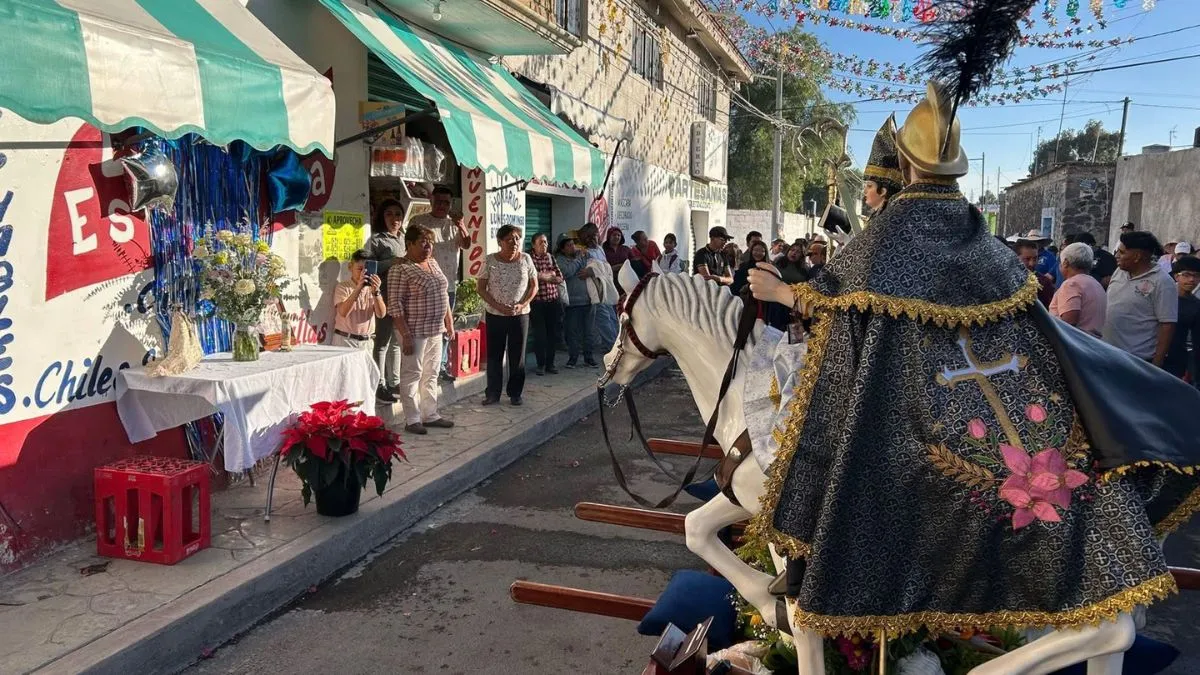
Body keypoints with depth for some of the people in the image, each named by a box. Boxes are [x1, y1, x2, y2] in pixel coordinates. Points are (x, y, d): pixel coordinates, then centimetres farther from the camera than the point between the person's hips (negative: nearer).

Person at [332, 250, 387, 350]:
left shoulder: (372, 287, 8)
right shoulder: (343, 287, -1)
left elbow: (381, 314, -5)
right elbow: (343, 312, -20)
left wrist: (376, 292, -21)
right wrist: (358, 288, -27)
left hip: (366, 342, 4)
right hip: (345, 340, -3)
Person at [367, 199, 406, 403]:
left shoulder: (404, 238, 18)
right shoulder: (376, 239, -3)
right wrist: (391, 262, -19)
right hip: (385, 296, -7)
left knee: (397, 341, 13)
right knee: (382, 342, -2)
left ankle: (394, 382, 22)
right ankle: (380, 386, 3)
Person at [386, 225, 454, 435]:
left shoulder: (433, 263, 11)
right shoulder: (400, 269, -13)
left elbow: (443, 294, 19)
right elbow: (395, 304, -17)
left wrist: (449, 320, 16)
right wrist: (405, 334, -21)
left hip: (436, 330, 8)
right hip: (414, 331, -8)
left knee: (431, 374, 13)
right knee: (412, 374, 0)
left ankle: (430, 414, 23)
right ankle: (412, 420, 7)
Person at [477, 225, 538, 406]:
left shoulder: (526, 259, -2)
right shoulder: (490, 261, -6)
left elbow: (534, 286, 3)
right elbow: (481, 288, -4)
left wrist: (522, 304, -12)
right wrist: (498, 306, -15)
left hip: (520, 315, 1)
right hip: (495, 315, -1)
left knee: (517, 356, 6)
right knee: (494, 355, 5)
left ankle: (515, 393, 18)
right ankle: (493, 394, 15)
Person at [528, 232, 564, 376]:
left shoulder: (551, 258, 10)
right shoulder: (529, 259, -5)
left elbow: (560, 278, 4)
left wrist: (541, 276, -11)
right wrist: (549, 275, -11)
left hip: (553, 301, 4)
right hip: (537, 302, -4)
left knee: (552, 333, 6)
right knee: (539, 334, -2)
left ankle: (550, 364, 17)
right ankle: (541, 364, 11)